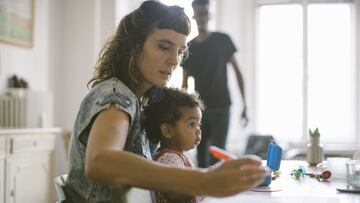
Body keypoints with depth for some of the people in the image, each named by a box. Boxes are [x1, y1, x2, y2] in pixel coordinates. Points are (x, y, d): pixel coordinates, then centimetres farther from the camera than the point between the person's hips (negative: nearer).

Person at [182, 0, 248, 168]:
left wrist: (244, 105, -5)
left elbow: (237, 72, 0)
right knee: (201, 152, 5)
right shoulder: (189, 48, 7)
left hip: (221, 107, -3)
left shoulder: (222, 40, 0)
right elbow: (185, 84, 10)